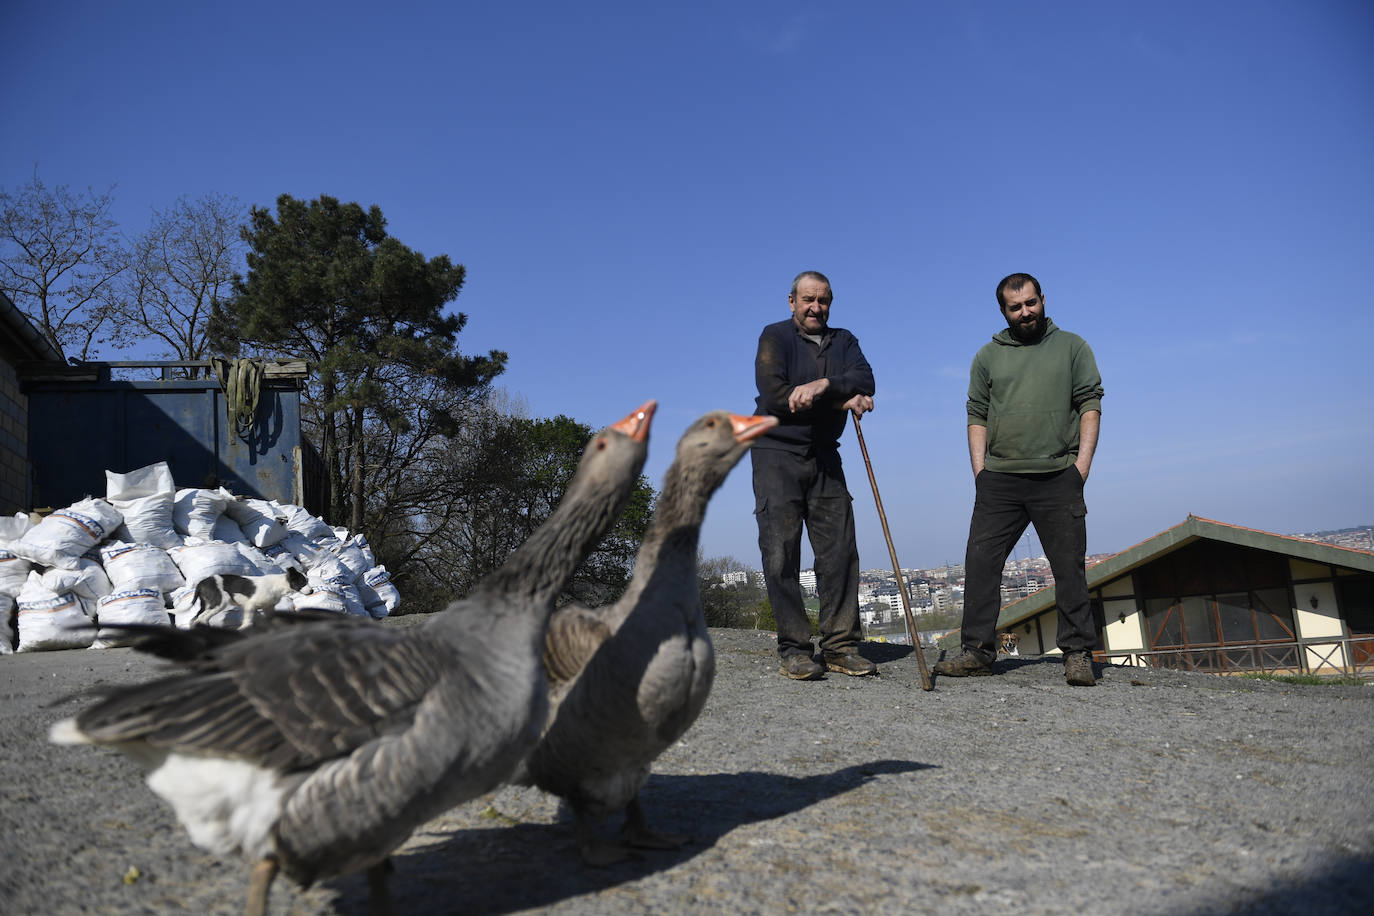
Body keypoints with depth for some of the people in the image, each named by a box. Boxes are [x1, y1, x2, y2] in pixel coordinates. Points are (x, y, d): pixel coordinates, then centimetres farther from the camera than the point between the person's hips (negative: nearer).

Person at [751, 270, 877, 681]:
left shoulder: (843, 341, 15)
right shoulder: (775, 336, 2)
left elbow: (865, 381, -5)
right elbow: (775, 396, -14)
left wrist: (822, 385, -24)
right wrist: (842, 402, -10)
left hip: (824, 457, 4)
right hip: (777, 454, -4)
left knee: (839, 550, -2)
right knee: (781, 552, -8)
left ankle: (841, 646, 2)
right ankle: (794, 648, -3)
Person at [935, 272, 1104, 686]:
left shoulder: (1071, 346, 11)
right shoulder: (988, 356, 15)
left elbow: (1090, 405, 5)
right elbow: (977, 415, 12)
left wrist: (1082, 461, -7)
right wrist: (979, 469, 1)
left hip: (1058, 477, -1)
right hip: (999, 480, 2)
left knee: (1069, 566, -1)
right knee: (980, 561, -4)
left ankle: (1077, 653, 6)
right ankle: (977, 650, 1)